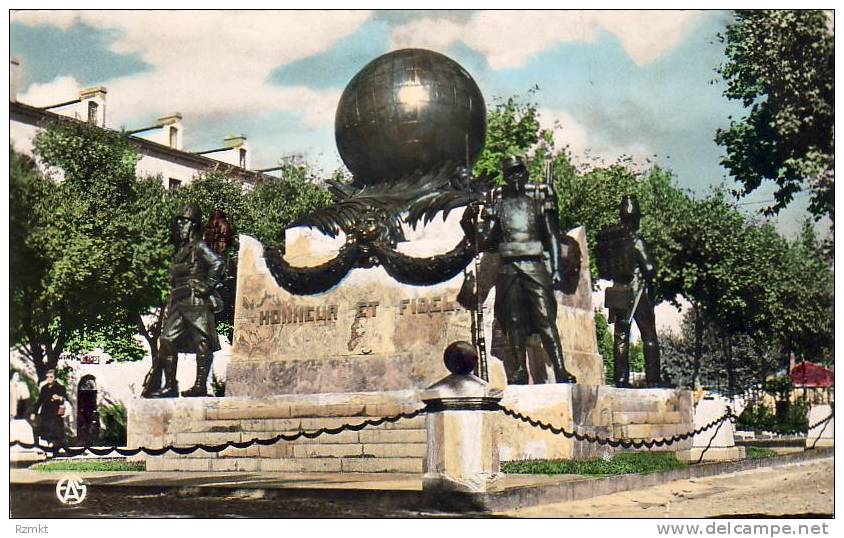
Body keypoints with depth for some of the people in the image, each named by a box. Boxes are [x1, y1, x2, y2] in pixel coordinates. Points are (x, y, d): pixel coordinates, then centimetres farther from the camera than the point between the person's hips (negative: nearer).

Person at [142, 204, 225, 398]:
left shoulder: (199, 247, -6)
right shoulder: (181, 249, 20)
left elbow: (218, 264, -21)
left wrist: (207, 286, -18)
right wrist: (169, 307, 22)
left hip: (197, 302, -9)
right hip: (179, 303, 9)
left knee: (201, 342, -4)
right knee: (167, 341, 4)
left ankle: (201, 385, -2)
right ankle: (170, 386, 8)